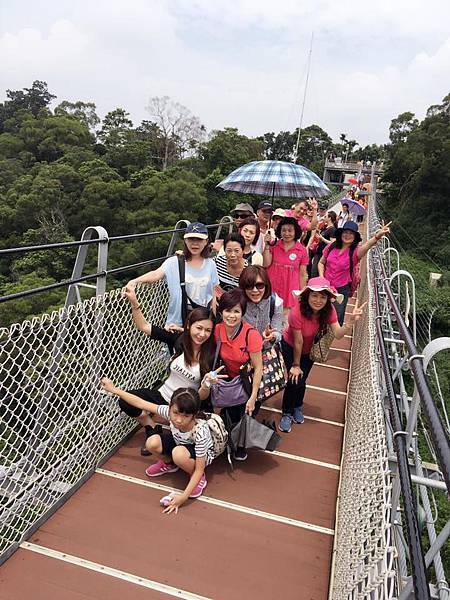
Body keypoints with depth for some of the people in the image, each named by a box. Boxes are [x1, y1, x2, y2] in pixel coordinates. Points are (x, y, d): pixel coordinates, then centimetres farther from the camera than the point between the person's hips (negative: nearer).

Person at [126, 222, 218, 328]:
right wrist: (135, 281, -42)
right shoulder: (174, 262, -8)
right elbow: (156, 274, -25)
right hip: (176, 322, -2)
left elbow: (212, 297, 6)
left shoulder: (210, 265, 1)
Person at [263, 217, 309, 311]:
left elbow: (302, 275, 4)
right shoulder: (274, 245, 3)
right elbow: (266, 264, -5)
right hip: (272, 288, 1)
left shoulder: (302, 250, 1)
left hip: (290, 290, -1)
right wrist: (267, 246, -10)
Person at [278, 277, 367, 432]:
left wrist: (351, 321, -46)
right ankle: (287, 413, 13)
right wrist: (295, 365, -15)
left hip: (310, 349, 4)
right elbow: (298, 342, -26)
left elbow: (338, 334, -30)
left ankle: (297, 406, 38)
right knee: (295, 380, -11)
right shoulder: (297, 312, -36)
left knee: (301, 380, 7)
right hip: (290, 346, -4)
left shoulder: (329, 310, -22)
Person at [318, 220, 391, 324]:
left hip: (342, 290, -3)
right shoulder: (331, 247, -4)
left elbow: (367, 245, -37)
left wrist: (377, 236, -57)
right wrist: (321, 277, -7)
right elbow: (321, 263, 8)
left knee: (337, 319, 6)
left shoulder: (355, 251, -14)